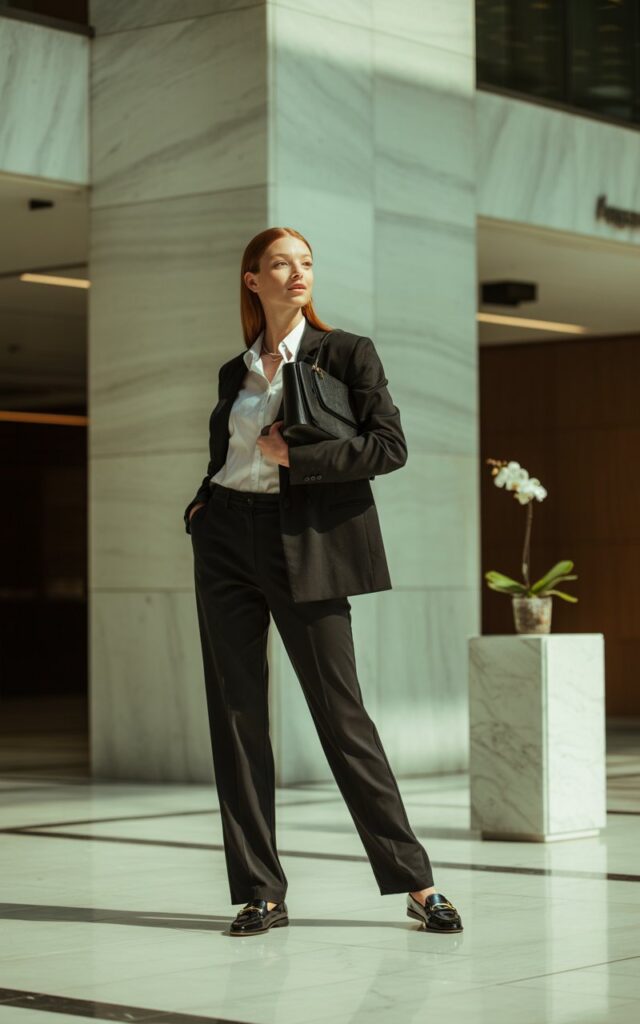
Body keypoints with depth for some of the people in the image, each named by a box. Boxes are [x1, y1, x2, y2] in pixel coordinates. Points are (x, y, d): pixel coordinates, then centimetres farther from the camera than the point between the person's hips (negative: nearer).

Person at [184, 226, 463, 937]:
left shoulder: (346, 353, 2)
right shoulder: (235, 373, 15)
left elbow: (389, 445, -9)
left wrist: (295, 457, -13)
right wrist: (199, 507, 6)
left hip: (304, 544, -4)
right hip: (226, 541, 5)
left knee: (340, 712, -6)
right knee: (235, 712, 1)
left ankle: (415, 884, 3)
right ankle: (260, 892, 7)